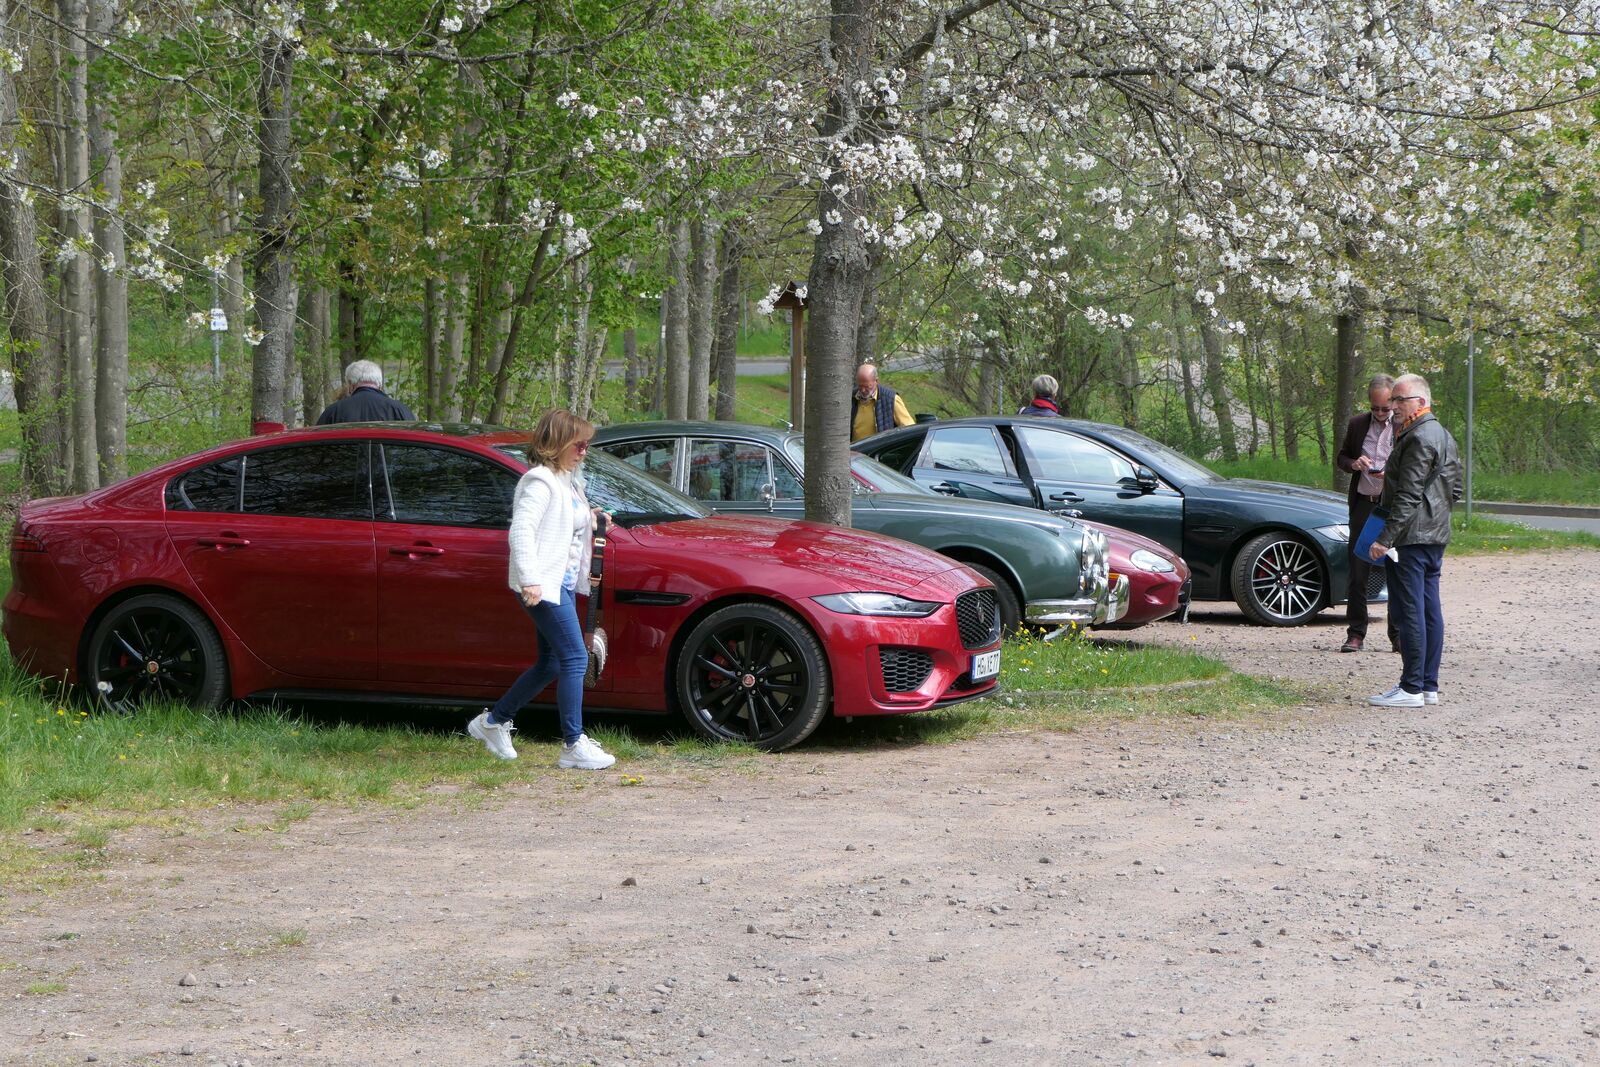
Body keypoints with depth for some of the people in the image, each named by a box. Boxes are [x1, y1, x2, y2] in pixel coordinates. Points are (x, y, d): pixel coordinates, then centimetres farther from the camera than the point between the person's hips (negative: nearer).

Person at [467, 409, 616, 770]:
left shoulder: (568, 482, 17)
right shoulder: (540, 482, -14)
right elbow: (521, 531, -22)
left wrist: (592, 522, 8)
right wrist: (529, 580, -28)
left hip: (563, 583, 11)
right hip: (543, 585, -11)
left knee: (550, 664, 15)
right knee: (575, 658, -13)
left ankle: (493, 722, 27)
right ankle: (574, 746, -10)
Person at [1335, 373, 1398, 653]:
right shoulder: (1357, 425, 9)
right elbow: (1341, 457, 19)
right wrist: (1354, 463, -4)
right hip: (1363, 503, 3)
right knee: (1357, 573, 2)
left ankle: (1398, 635, 7)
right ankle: (1355, 634, 8)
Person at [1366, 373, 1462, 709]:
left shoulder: (1419, 439, -15)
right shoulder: (1443, 435, 17)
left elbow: (1408, 496, -21)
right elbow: (1454, 488, 23)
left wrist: (1385, 539, -22)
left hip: (1412, 537, -11)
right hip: (1436, 535, 11)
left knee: (1409, 611, -9)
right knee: (1429, 610, 11)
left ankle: (1411, 688, -9)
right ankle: (1429, 685, 14)